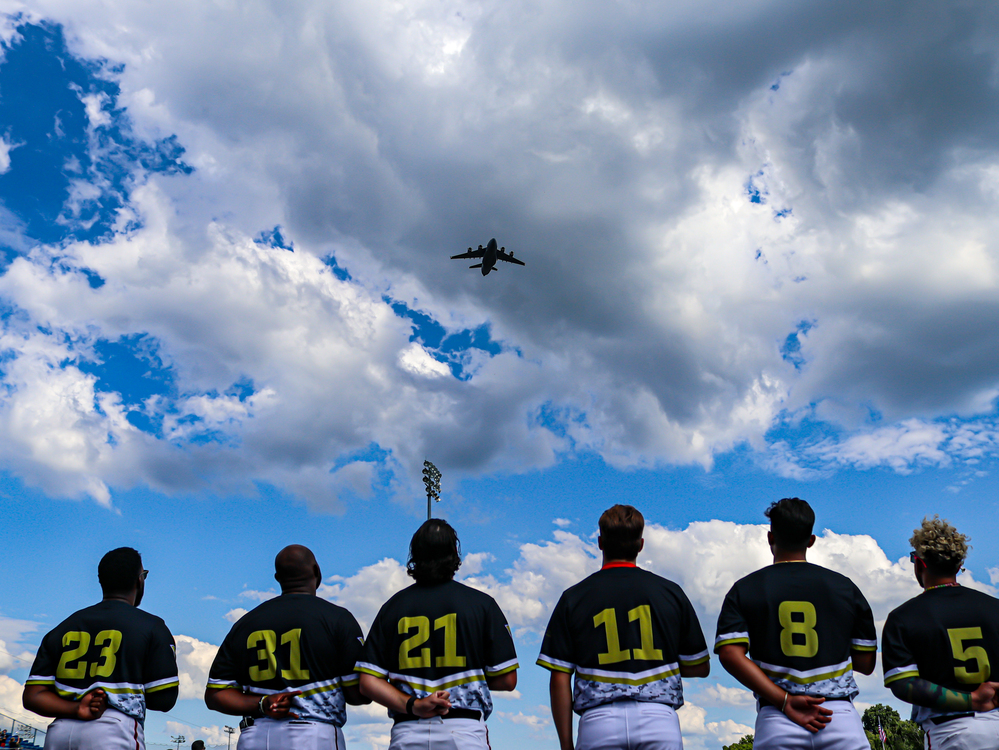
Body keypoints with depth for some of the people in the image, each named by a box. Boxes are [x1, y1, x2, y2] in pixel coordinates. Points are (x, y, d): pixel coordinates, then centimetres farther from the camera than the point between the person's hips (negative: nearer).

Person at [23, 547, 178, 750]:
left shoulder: (63, 628, 16)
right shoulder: (151, 627, 1)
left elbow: (32, 696, 8)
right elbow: (164, 700, -1)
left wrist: (75, 709, -4)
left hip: (58, 732, 5)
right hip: (114, 729, -5)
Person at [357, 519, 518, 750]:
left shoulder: (393, 606, 7)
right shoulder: (481, 604, 1)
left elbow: (368, 681, 1)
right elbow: (507, 679, 1)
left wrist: (412, 704, -7)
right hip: (464, 731, -2)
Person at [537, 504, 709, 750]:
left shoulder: (573, 598, 5)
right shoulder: (670, 592, 7)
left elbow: (559, 679, 2)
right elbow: (700, 667, 13)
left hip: (599, 721, 0)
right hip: (658, 718, 1)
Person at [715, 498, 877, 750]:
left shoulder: (744, 590, 5)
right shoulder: (844, 587, 8)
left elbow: (730, 654, -9)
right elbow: (866, 664, 11)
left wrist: (785, 701, -10)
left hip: (776, 724, 0)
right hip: (841, 718, 1)